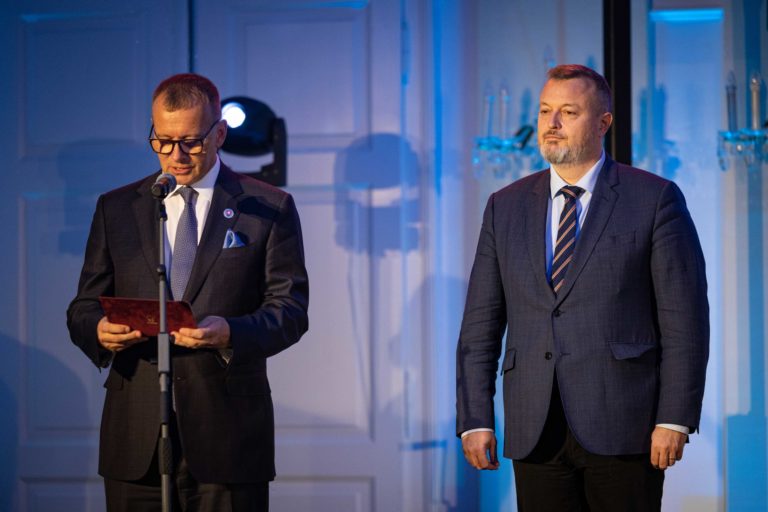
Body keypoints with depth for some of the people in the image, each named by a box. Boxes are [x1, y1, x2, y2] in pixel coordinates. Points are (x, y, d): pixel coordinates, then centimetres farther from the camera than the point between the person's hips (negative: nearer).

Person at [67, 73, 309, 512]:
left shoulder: (269, 208, 5)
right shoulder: (116, 209, 13)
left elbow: (290, 309, 0)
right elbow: (84, 307, 13)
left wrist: (230, 332, -20)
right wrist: (98, 330, -12)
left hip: (229, 436, -2)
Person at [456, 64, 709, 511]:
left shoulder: (654, 199, 1)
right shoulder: (506, 207, 12)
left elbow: (685, 320, -3)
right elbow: (480, 324, 10)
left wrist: (676, 419, -10)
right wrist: (475, 420, 2)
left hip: (622, 428, -3)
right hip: (535, 435, 3)